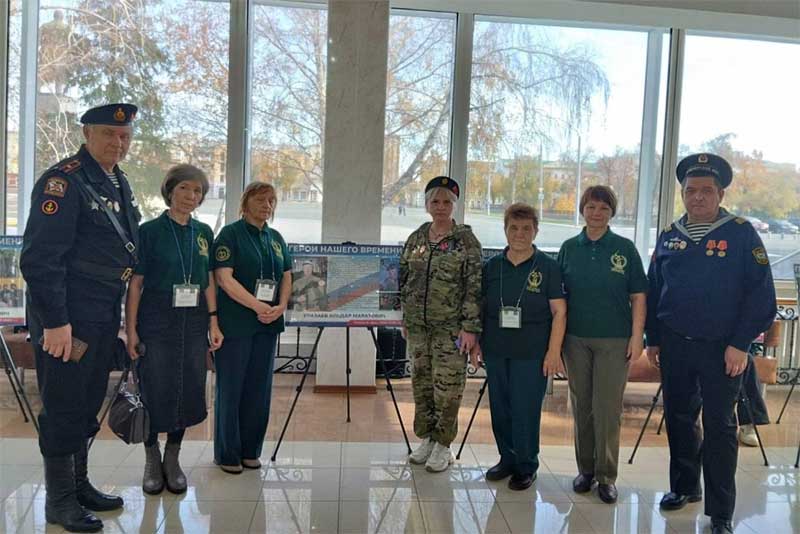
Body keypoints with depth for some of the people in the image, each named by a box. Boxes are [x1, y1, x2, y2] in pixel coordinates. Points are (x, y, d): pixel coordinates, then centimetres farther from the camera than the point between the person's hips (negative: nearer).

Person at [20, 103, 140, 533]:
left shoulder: (118, 184, 12)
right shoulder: (63, 181, -15)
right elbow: (39, 259, -20)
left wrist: (119, 316, 18)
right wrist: (55, 322, -22)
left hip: (104, 319, 8)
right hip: (67, 320, -8)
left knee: (88, 404, 17)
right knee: (63, 407, 3)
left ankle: (79, 484, 31)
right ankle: (59, 499, 16)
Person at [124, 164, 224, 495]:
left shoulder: (204, 233, 8)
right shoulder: (150, 231, -4)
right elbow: (136, 283, -5)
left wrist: (213, 322, 5)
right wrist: (131, 330, -9)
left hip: (193, 325, 4)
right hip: (156, 323, -4)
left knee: (187, 392, 7)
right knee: (154, 393, 2)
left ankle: (173, 460, 23)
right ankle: (152, 461, 21)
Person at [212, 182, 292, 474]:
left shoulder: (276, 238, 14)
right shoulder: (230, 234, -5)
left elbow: (287, 276, 15)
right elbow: (224, 277, -14)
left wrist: (280, 307, -4)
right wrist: (258, 306, -18)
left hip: (267, 324, 6)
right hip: (235, 324, -6)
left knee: (259, 388, 10)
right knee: (231, 388, 2)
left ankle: (250, 450, 21)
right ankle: (227, 454, 13)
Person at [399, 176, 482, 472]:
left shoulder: (466, 240, -5)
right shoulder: (416, 239, 9)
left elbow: (474, 287, -9)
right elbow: (404, 280, 15)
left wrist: (470, 327, -13)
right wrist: (406, 319, 13)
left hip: (450, 328, -5)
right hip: (417, 325, 5)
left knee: (447, 387, 0)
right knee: (421, 384, 12)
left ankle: (443, 446, 14)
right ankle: (426, 439, 26)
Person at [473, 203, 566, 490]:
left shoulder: (548, 267, -3)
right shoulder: (492, 266, 8)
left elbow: (559, 311, -4)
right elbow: (480, 307, 15)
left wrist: (554, 352, -9)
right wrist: (476, 342, 10)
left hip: (532, 354, -4)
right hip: (496, 351, 4)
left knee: (525, 412, 0)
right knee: (500, 410, 11)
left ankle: (526, 466, 18)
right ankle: (507, 459, 28)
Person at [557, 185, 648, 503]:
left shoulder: (625, 248, 0)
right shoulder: (569, 248, 5)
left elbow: (638, 296, 0)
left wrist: (637, 336, -7)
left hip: (614, 340, -2)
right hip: (577, 338, 2)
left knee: (607, 409, 0)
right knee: (581, 406, 10)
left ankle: (606, 475, 12)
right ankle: (585, 469, 23)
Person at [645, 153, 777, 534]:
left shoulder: (741, 234, -6)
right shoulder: (669, 236, 7)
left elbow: (761, 295, -9)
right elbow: (653, 291, 12)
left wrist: (740, 344, -13)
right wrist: (653, 339, 11)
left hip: (721, 348, -4)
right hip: (674, 345, 4)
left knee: (719, 427, 2)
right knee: (679, 418, 15)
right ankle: (684, 486, 33)